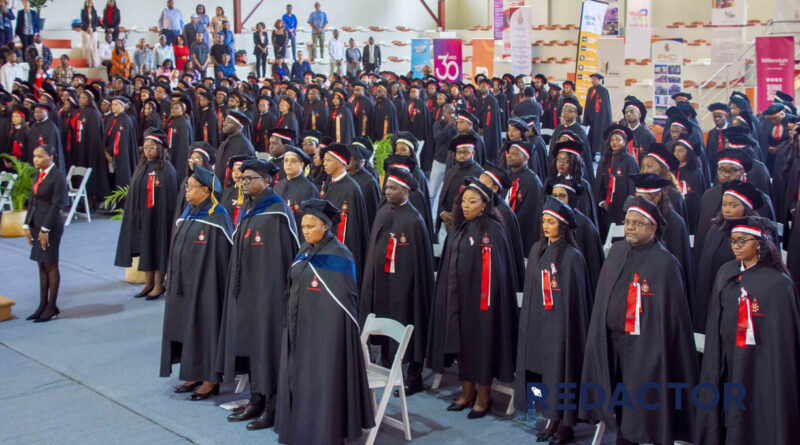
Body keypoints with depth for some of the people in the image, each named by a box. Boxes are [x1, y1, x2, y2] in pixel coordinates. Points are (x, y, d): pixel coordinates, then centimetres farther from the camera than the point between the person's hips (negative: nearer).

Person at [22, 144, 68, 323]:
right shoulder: (38, 174, 12)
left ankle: (51, 307, 7)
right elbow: (32, 201, 14)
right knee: (42, 265, 11)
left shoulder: (58, 177, -12)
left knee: (50, 264, -1)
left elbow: (56, 205, -15)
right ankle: (43, 305, 17)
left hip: (50, 224, -8)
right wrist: (27, 225, 8)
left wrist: (45, 229, -16)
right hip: (36, 223, 8)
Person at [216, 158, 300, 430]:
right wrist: (236, 288, 16)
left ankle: (274, 407, 8)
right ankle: (256, 401, 22)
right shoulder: (247, 211, 12)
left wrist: (277, 291, -19)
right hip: (245, 290, 8)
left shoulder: (277, 213, -14)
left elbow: (284, 256, -16)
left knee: (268, 343, -2)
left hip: (268, 290, -8)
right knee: (249, 343, 12)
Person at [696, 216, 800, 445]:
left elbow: (781, 340, -12)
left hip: (760, 370, -5)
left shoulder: (777, 283, -13)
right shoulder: (726, 273, 4)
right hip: (728, 364, 5)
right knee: (726, 424, 11)